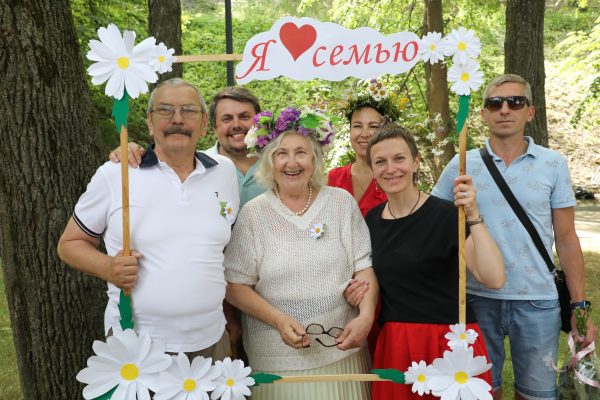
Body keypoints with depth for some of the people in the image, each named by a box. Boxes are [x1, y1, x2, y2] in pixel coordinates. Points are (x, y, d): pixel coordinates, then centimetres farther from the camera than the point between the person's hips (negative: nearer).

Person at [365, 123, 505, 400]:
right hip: (393, 344, 4)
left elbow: (494, 279, -20)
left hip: (449, 341, -4)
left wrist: (473, 217, -26)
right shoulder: (371, 220, 3)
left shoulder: (446, 214, -11)